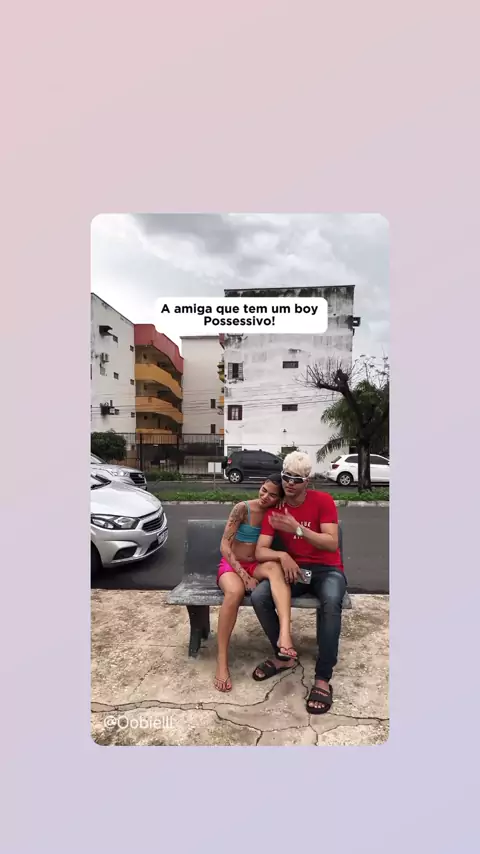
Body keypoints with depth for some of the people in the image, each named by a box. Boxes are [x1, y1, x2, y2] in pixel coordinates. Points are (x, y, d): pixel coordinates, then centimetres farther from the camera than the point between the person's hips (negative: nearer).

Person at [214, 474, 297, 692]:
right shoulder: (243, 508, -11)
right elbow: (225, 546, -13)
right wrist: (244, 575, -21)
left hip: (257, 566, 2)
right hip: (232, 565, -2)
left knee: (275, 566, -34)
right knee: (235, 592, -37)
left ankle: (284, 633, -51)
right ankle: (222, 661, -24)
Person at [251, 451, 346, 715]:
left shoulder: (323, 501, -10)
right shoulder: (274, 509, -2)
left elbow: (332, 544, -19)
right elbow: (260, 552, -6)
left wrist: (297, 528, -31)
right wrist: (282, 556, -28)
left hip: (327, 569, -3)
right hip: (295, 570, 3)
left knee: (331, 601, -37)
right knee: (258, 596, -23)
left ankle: (322, 679, -23)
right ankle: (283, 655, 2)